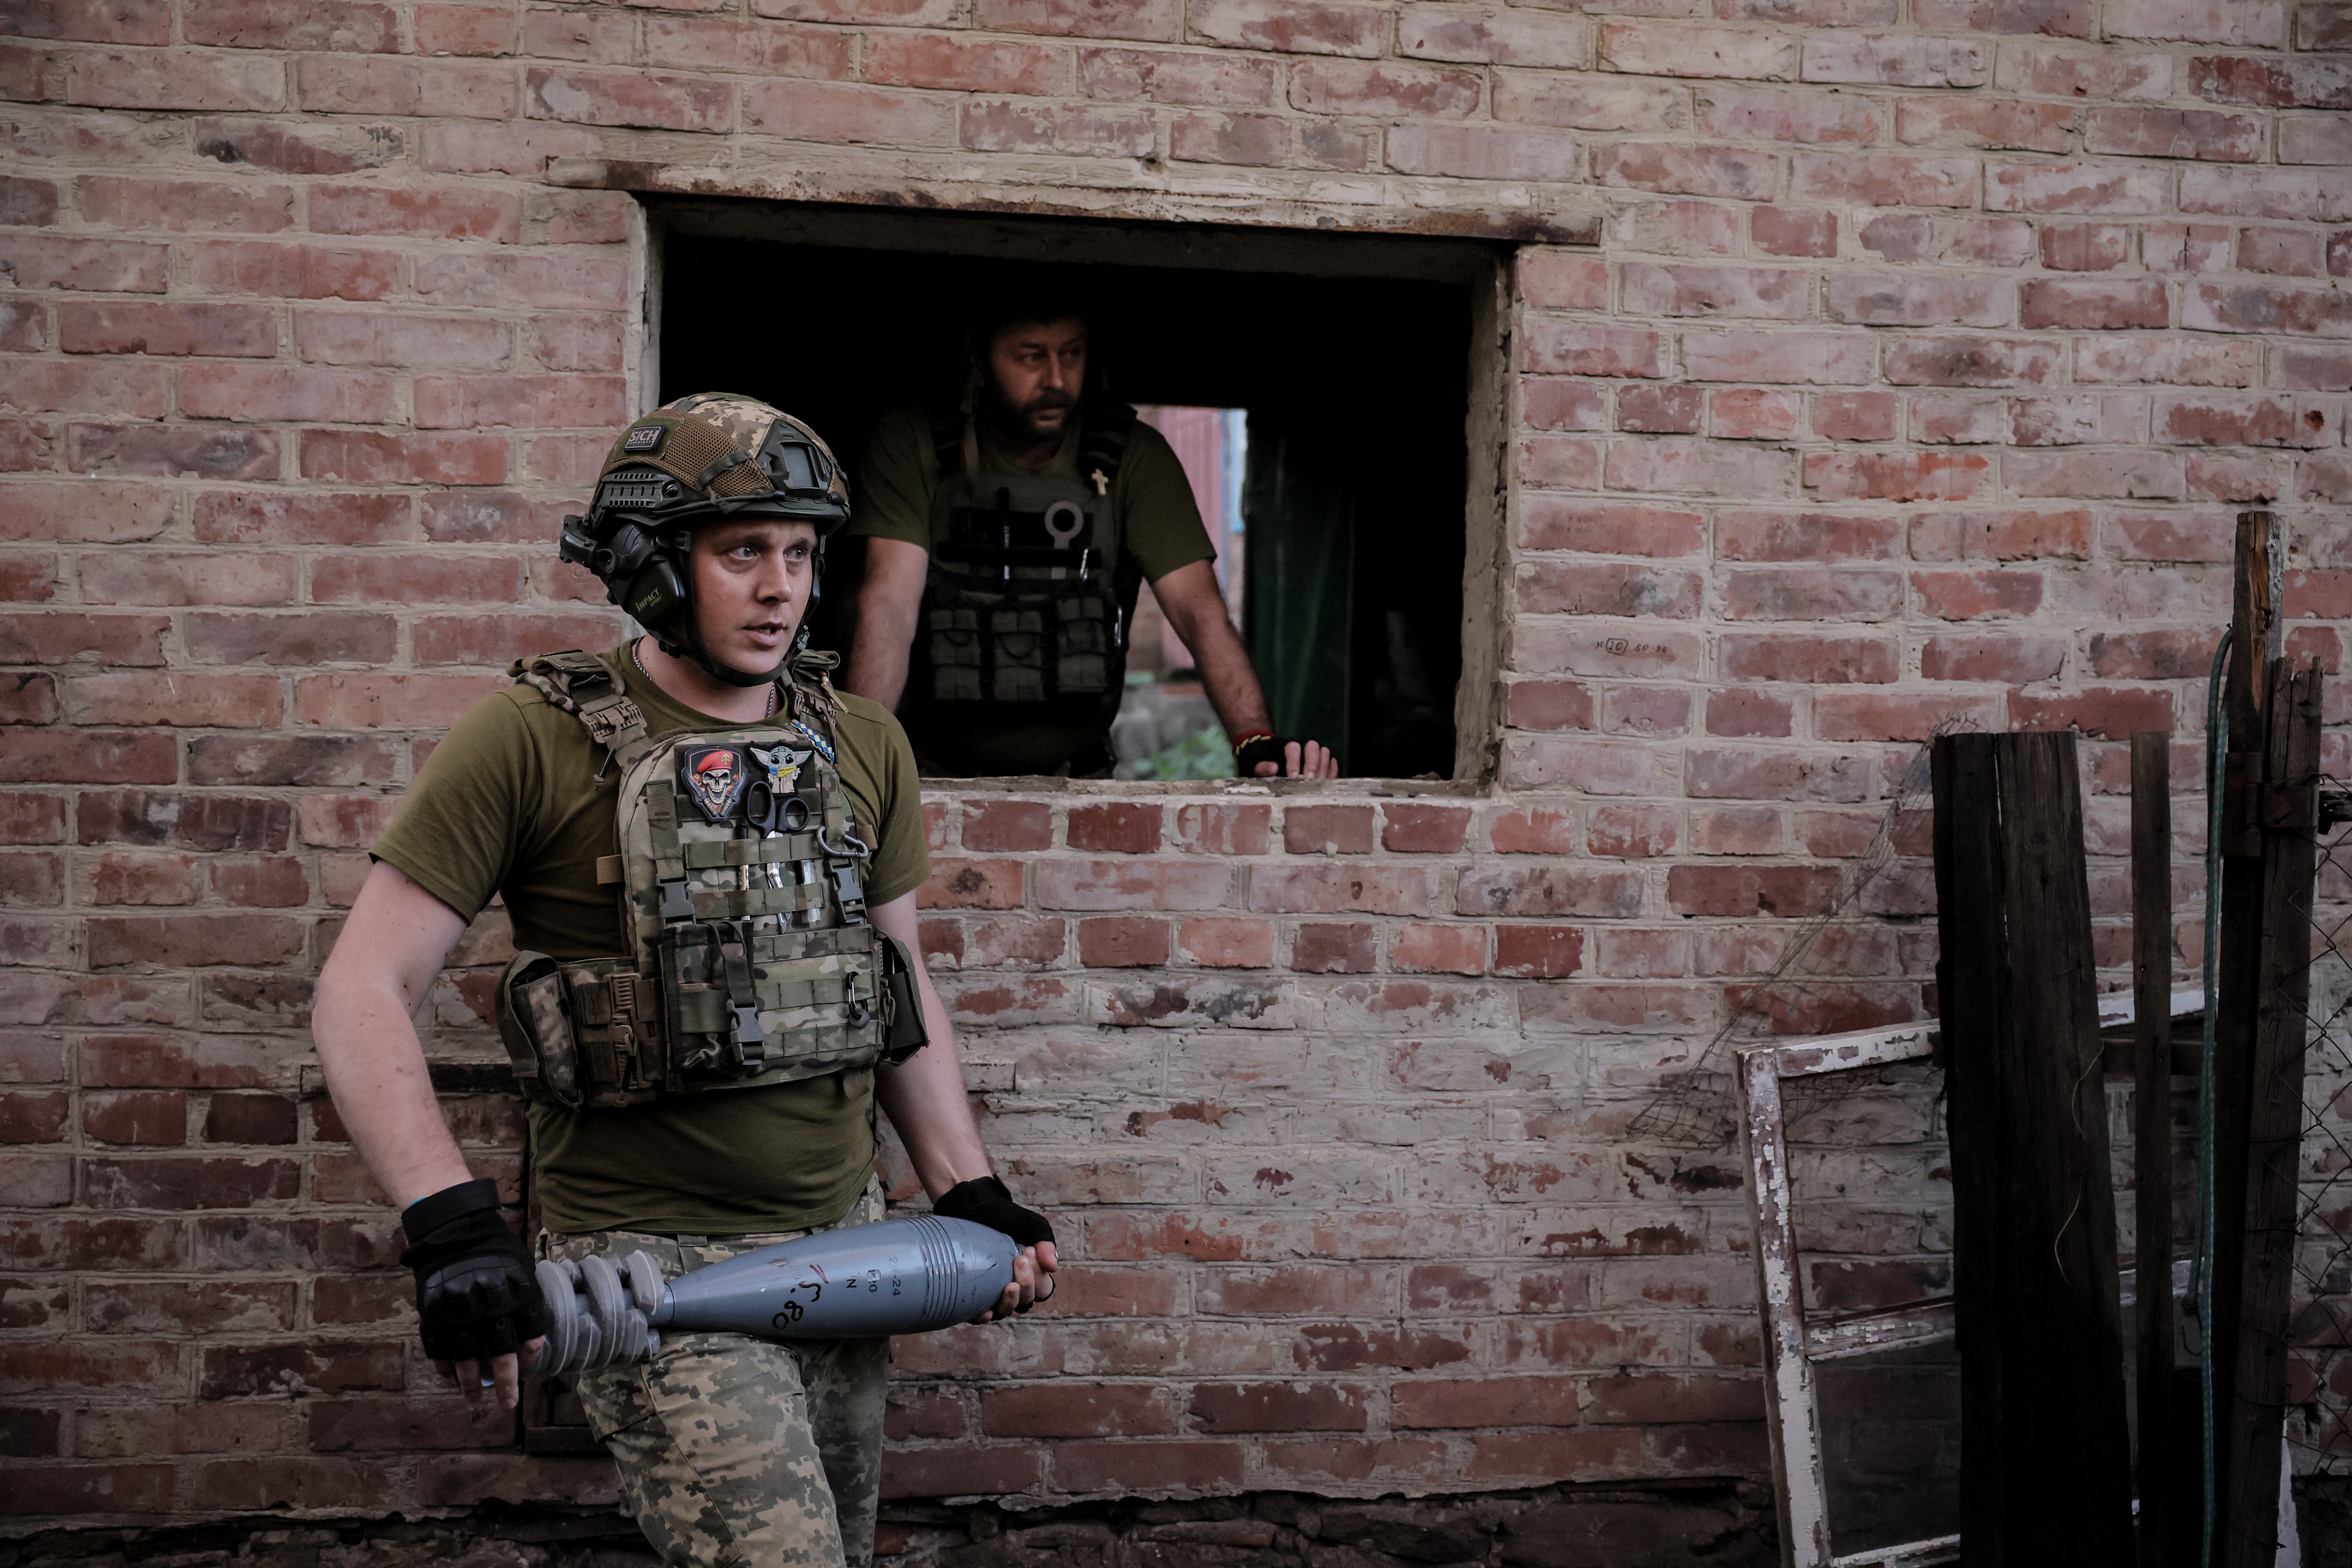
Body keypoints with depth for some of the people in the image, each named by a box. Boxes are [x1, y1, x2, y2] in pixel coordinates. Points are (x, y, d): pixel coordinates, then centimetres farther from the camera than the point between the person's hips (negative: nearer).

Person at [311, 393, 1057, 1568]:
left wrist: (972, 1196, 10)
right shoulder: (537, 742, -10)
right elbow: (365, 990, -11)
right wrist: (446, 1219, -23)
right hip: (650, 1257, -6)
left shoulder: (862, 747, 7)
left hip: (839, 1244, 6)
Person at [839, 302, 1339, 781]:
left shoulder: (1134, 455, -1)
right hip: (935, 776, -2)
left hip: (1077, 777, 2)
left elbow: (1198, 609, -8)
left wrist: (1257, 742, -24)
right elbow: (890, 604, -13)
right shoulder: (911, 443, -5)